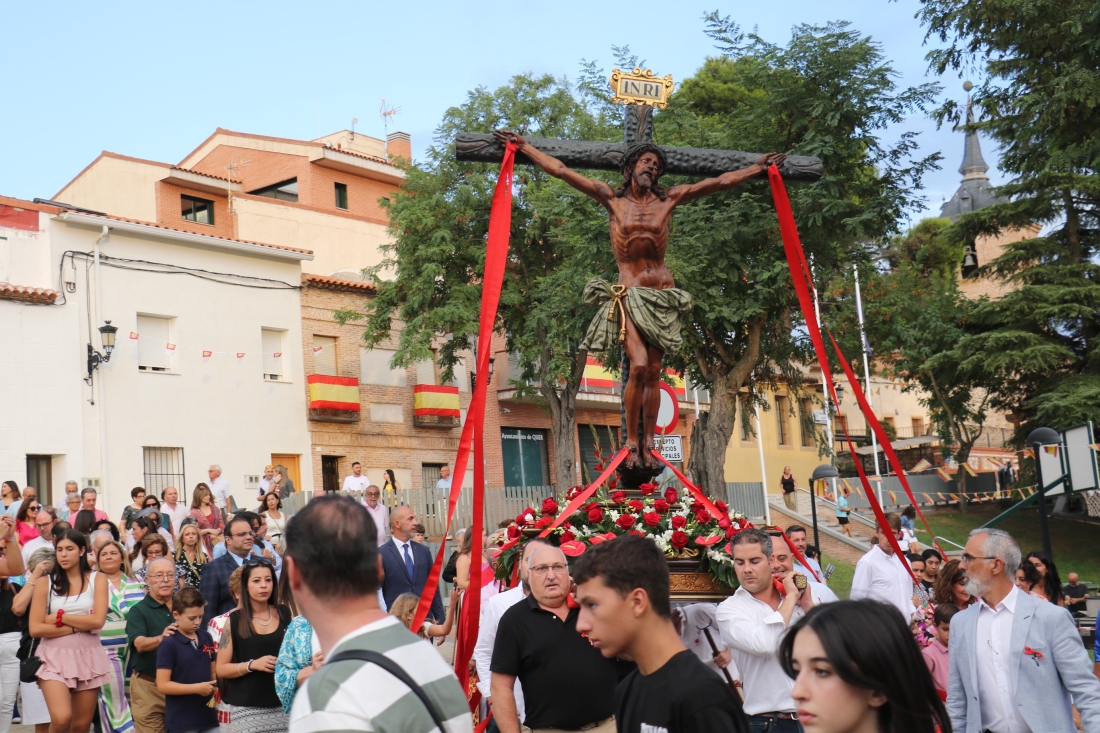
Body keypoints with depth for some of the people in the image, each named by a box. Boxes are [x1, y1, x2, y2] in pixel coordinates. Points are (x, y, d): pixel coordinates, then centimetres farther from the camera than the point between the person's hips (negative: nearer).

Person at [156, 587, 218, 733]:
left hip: (209, 717, 6)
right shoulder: (169, 645, -11)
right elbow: (162, 685, -14)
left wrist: (218, 683, -3)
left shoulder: (206, 638, 8)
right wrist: (197, 688, -18)